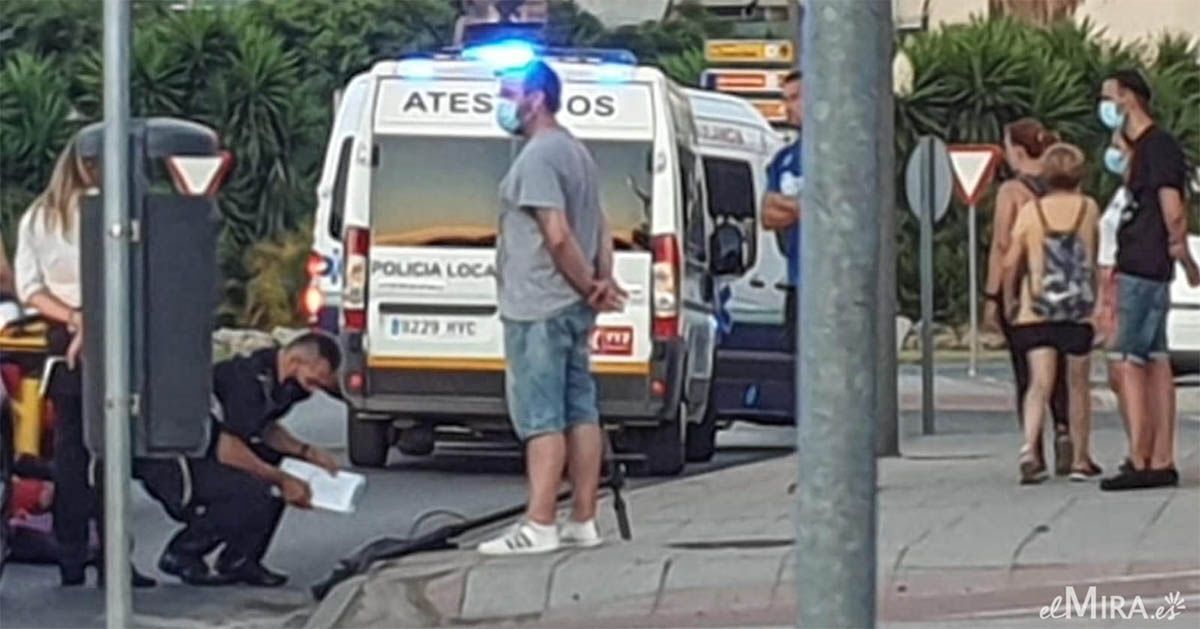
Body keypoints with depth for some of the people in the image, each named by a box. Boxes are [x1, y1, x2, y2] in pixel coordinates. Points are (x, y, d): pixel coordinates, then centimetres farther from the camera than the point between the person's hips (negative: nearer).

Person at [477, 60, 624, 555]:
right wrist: (603, 281, 5)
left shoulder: (538, 157, -15)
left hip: (539, 309, -10)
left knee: (540, 418, -10)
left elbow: (558, 236, -21)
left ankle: (538, 526, -13)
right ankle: (583, 521, 12)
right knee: (580, 412, 9)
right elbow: (599, 230, 18)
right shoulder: (576, 152, 18)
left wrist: (589, 286, -11)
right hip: (573, 308, 10)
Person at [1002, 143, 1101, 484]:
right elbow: (1098, 256, 8)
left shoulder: (1030, 210, 0)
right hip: (1079, 310, 0)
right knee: (1078, 385, 13)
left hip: (1036, 311, 0)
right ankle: (1081, 459, 20)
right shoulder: (1088, 208, 2)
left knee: (1040, 383, -6)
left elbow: (1011, 263, -2)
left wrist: (1009, 301, 10)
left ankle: (1030, 447, -28)